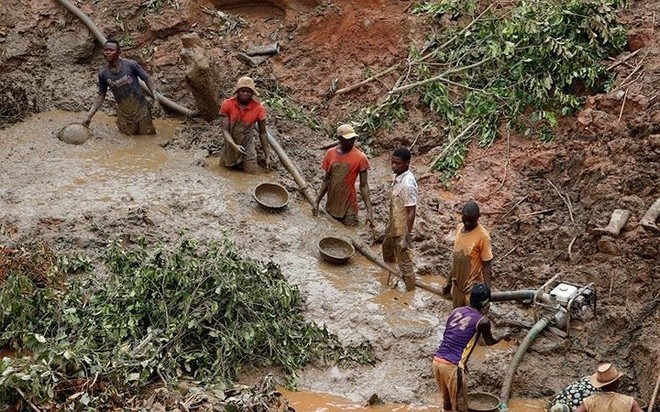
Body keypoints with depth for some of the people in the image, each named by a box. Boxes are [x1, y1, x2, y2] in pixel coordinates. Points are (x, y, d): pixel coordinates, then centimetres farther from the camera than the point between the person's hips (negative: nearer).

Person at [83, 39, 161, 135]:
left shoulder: (130, 65, -17)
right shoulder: (103, 73, -7)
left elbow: (147, 79, -7)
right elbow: (101, 95, 4)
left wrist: (155, 99, -13)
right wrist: (89, 116, 0)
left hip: (140, 108, -3)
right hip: (123, 112, 3)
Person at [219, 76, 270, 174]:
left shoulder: (259, 108, -17)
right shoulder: (227, 104, -18)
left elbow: (262, 133, -6)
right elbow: (224, 129, -18)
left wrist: (267, 156, -4)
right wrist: (234, 146, -34)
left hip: (247, 145, -1)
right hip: (231, 144, 1)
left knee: (251, 171, -2)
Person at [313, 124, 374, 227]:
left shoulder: (360, 158, -12)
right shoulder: (330, 153, -1)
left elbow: (363, 185, -10)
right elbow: (326, 180, 7)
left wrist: (369, 210, -15)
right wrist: (317, 202, 5)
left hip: (348, 206, -4)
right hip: (331, 204, 4)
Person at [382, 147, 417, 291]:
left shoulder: (407, 184, -31)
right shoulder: (398, 176, -3)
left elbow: (411, 212, -27)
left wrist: (406, 237, -25)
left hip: (402, 229, -10)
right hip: (393, 225, 10)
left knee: (404, 262, 1)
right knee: (387, 247, 33)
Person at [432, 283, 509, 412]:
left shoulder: (456, 311, 12)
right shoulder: (482, 321, -4)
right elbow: (490, 342, 16)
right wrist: (503, 337, 38)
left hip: (437, 361, 6)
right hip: (452, 367, -6)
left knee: (446, 400, 23)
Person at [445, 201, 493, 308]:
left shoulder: (482, 236, -20)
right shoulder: (459, 228, 1)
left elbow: (487, 266, -16)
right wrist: (450, 280, 17)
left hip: (473, 285, -7)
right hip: (458, 283, 7)